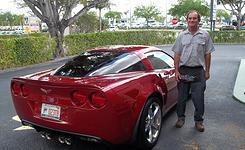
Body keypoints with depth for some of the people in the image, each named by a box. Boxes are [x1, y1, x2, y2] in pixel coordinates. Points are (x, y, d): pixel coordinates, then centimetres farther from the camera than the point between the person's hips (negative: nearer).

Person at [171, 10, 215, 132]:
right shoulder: (181, 35, 5)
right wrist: (176, 71, -2)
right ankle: (181, 118, 26)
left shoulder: (205, 35, 4)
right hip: (183, 70, 1)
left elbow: (207, 54, 6)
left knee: (198, 98, 3)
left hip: (198, 71, -1)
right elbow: (177, 54, 4)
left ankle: (198, 120, 19)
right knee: (182, 97, 10)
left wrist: (207, 71, 3)